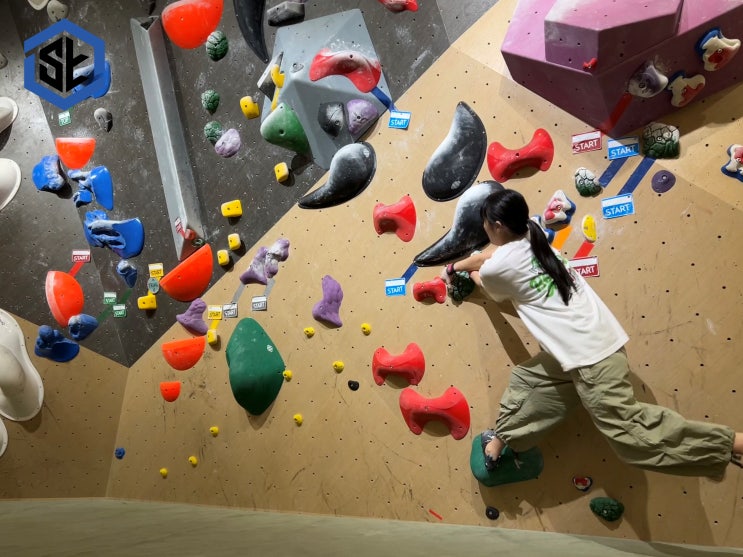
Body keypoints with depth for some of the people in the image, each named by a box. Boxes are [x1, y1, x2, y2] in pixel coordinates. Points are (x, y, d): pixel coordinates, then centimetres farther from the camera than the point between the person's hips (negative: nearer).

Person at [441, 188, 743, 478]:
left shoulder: (497, 267, -12)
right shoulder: (531, 236, 10)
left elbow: (487, 283, 15)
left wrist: (472, 274, 35)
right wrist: (454, 267, 40)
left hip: (589, 354, -10)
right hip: (579, 349, 10)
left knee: (626, 426, -7)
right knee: (525, 380, 20)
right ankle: (500, 440, 35)